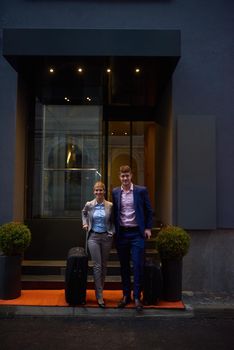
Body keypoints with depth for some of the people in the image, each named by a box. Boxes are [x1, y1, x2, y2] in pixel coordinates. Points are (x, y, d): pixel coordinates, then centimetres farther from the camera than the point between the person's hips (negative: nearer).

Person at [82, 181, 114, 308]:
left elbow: (113, 220, 10)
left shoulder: (110, 206, -4)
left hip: (106, 237, 1)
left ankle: (100, 290, 28)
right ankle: (99, 296, -1)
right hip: (93, 237, -1)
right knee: (97, 265, -5)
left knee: (104, 265, 10)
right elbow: (84, 213, 21)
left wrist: (112, 231, -2)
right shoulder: (89, 205, -1)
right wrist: (85, 223, 8)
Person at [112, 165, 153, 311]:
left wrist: (148, 228, -3)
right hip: (121, 233, 3)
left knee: (138, 265, -4)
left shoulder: (141, 190, -1)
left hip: (137, 233, -3)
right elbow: (114, 212, 11)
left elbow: (149, 210, 3)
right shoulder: (115, 192, 7)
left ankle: (137, 297, 6)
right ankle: (126, 295, 22)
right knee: (124, 266, 10)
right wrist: (115, 230, 6)